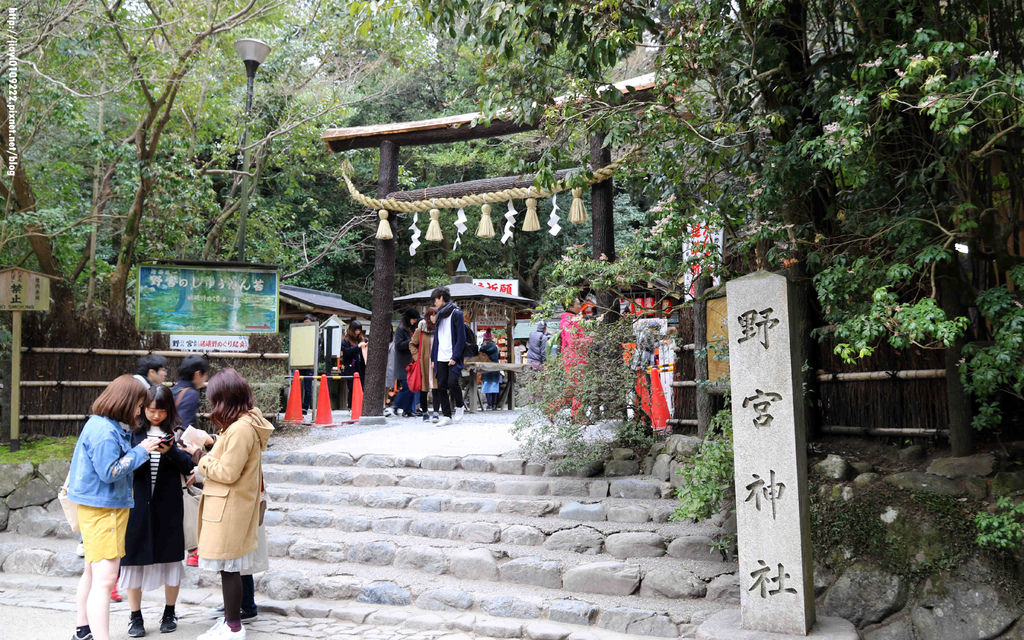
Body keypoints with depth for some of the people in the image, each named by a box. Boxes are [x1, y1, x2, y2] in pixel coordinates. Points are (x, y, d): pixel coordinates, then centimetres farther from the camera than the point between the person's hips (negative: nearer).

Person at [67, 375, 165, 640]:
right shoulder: (104, 431, -20)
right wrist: (140, 451, -16)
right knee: (105, 578, -14)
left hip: (95, 506, 11)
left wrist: (140, 449, 4)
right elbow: (109, 472, -22)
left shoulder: (104, 426, 10)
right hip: (103, 509, -11)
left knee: (92, 572, 22)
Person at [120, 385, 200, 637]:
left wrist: (171, 451, -21)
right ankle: (135, 616, 19)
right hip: (138, 503, 0)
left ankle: (169, 613, 25)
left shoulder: (175, 432, 2)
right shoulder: (134, 431, 1)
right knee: (134, 556, 4)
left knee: (170, 556, 8)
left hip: (169, 505, 0)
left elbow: (188, 467, -4)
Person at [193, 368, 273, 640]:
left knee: (228, 566, 0)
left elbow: (227, 472, -20)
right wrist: (207, 456, 5)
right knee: (230, 566, 17)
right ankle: (230, 617, 28)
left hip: (229, 508, -10)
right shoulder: (243, 423, 11)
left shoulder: (240, 429, -21)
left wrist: (201, 458, -10)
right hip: (230, 506, 10)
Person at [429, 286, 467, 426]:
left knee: (452, 382, -18)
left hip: (453, 358, -6)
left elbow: (461, 338, -8)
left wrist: (455, 357, -15)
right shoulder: (439, 315, 18)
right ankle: (446, 416, 6)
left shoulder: (456, 313, -2)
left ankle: (459, 406, 8)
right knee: (441, 386, 1)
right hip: (440, 358, 6)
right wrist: (433, 358, 13)